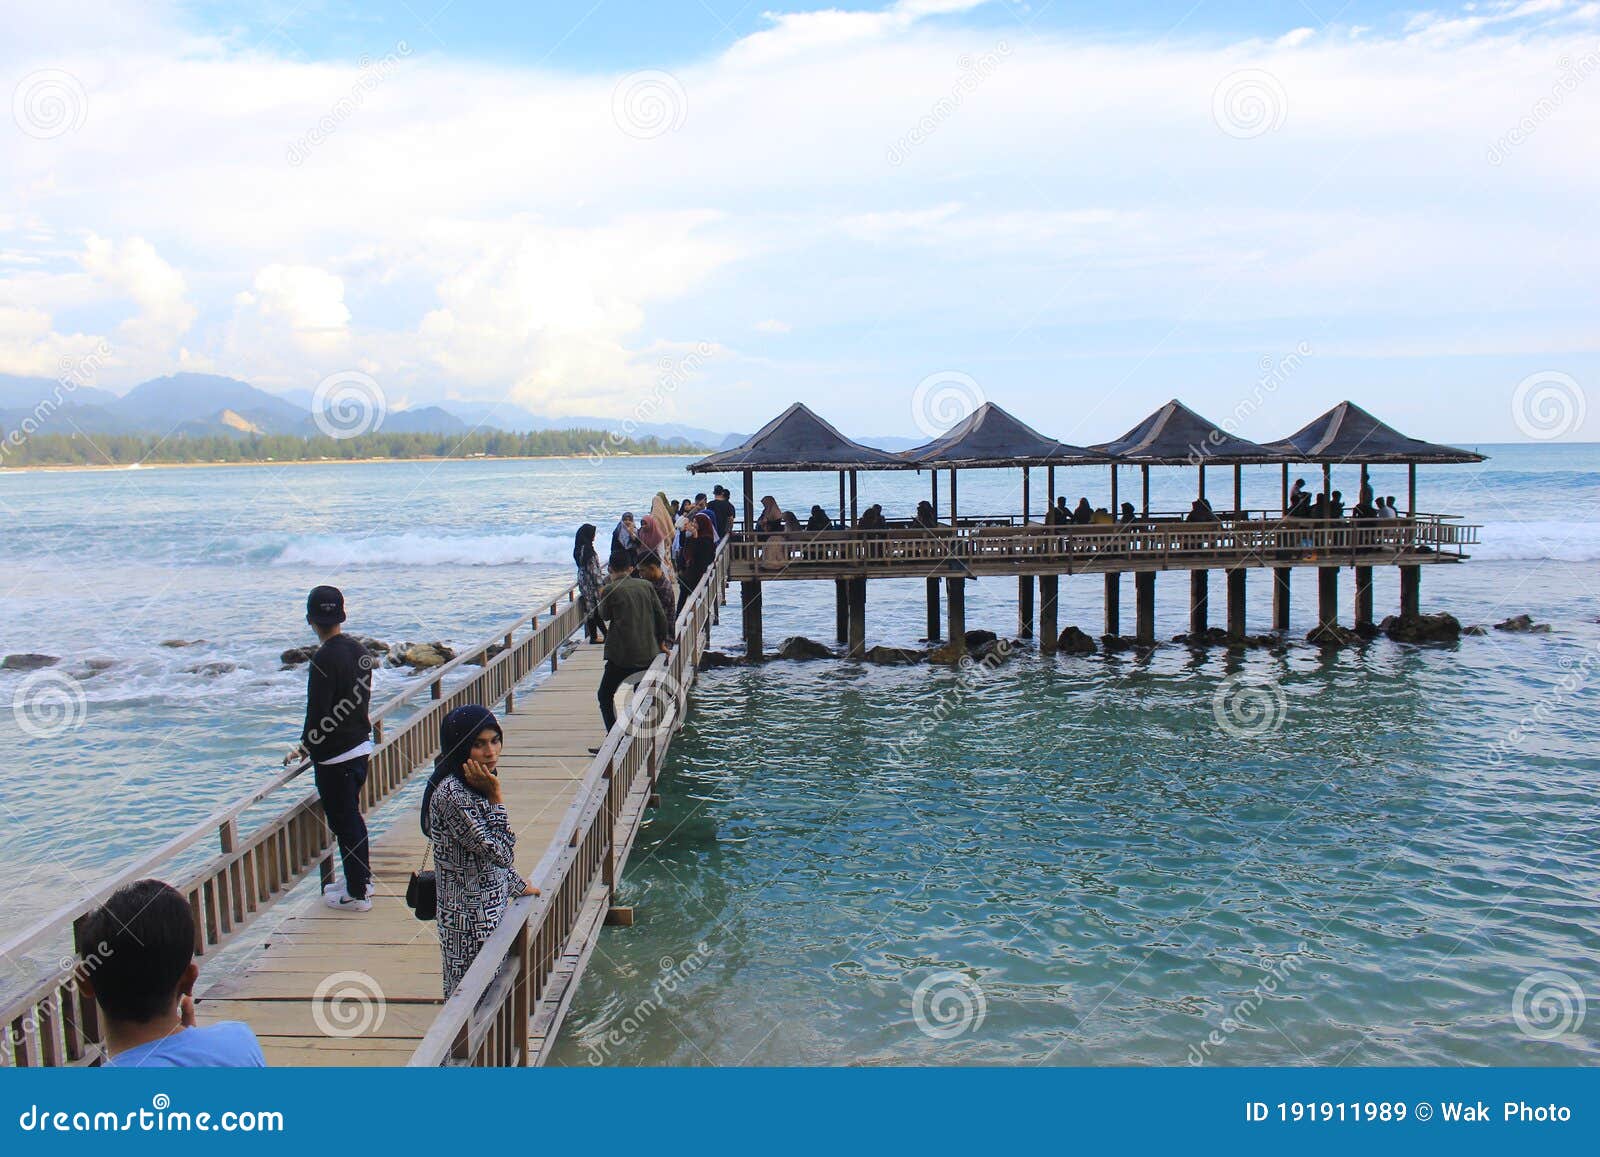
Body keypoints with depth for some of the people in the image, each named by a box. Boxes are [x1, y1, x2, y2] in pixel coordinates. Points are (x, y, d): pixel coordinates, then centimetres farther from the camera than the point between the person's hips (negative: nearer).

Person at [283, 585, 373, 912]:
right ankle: (359, 878, 35)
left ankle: (357, 894, 11)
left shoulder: (325, 659, -20)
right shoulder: (359, 651, 4)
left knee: (344, 822, 2)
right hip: (361, 744, 8)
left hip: (335, 754, -8)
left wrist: (305, 747, -3)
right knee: (353, 816, 22)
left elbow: (318, 712, -20)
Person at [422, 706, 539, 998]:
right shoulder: (451, 794, -25)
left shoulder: (474, 782, 3)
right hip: (471, 917, -9)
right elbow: (501, 853, -24)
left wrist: (519, 886, 23)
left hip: (492, 905, 9)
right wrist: (495, 795, -23)